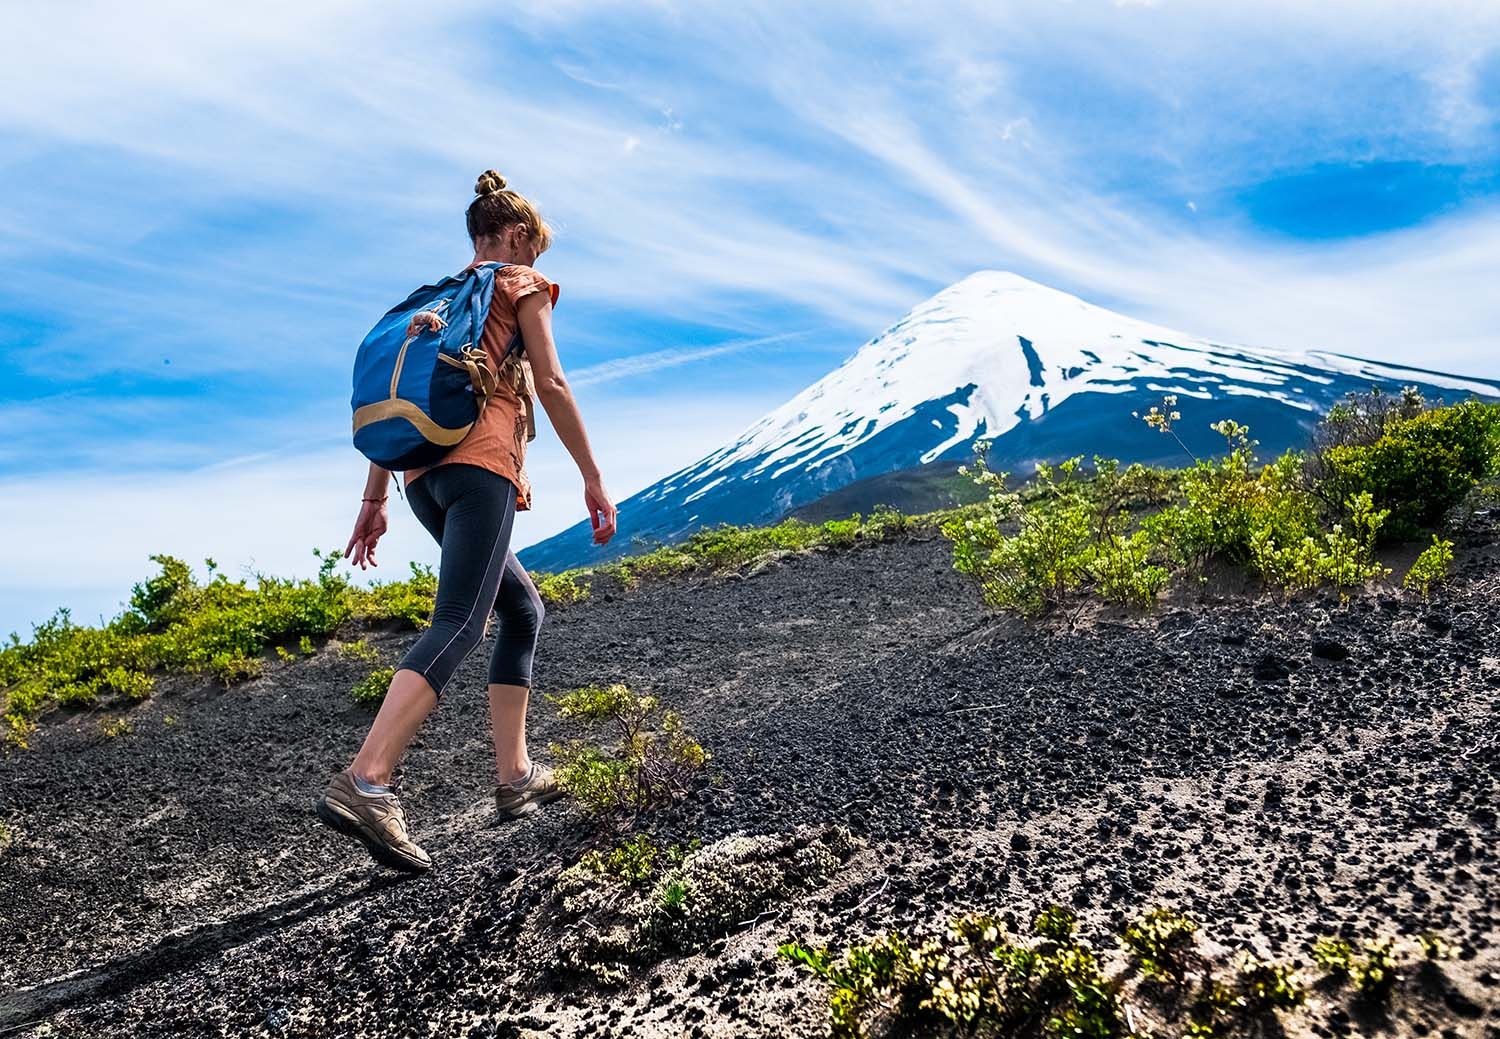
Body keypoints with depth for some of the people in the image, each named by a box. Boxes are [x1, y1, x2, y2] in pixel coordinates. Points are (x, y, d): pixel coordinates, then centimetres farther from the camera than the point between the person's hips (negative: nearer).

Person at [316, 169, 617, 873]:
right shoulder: (523, 284, 10)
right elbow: (551, 386, 0)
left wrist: (373, 500, 19)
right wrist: (593, 481, 2)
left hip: (423, 472, 8)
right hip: (481, 461, -8)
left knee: (523, 610, 17)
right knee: (459, 623, -18)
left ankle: (515, 776, 13)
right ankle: (365, 783, -34)